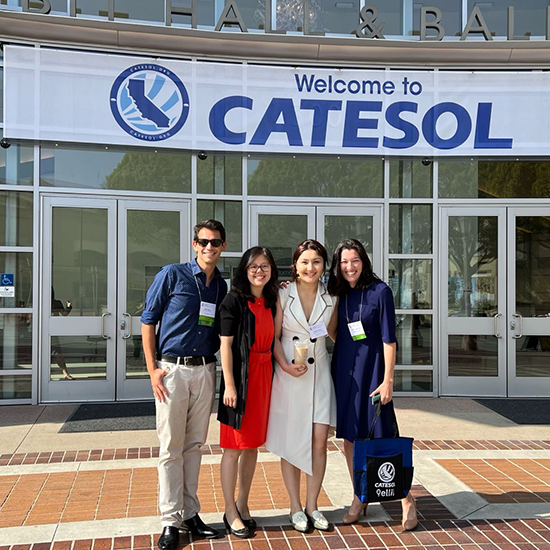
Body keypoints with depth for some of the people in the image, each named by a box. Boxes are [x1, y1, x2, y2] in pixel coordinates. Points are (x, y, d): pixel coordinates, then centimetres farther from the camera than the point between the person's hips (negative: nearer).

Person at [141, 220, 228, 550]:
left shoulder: (221, 286, 10)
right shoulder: (172, 275, -3)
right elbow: (148, 321, -2)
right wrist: (153, 369, -7)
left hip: (205, 370, 4)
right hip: (172, 369, -4)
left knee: (194, 445, 11)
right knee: (171, 448, 0)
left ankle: (190, 513, 22)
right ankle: (170, 521, 10)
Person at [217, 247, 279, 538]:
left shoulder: (271, 302, 11)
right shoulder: (234, 300, -8)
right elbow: (226, 344, -11)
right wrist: (229, 384, -16)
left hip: (264, 375, 7)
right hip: (240, 375, -6)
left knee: (253, 445, 13)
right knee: (234, 446, 0)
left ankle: (243, 505, 27)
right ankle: (230, 512, 12)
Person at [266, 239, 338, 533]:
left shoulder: (330, 297, 4)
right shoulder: (283, 295, -4)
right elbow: (274, 337, -3)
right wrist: (286, 366, -15)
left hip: (319, 372, 3)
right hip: (288, 373, -2)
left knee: (319, 440, 1)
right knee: (291, 442, 4)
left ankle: (312, 505, 16)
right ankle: (296, 507, 16)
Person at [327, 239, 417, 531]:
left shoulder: (380, 291, -8)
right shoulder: (338, 293, 6)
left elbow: (388, 339, -10)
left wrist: (388, 380, -14)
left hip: (371, 369, -5)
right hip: (343, 369, 5)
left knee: (381, 437, -3)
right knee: (349, 436, 9)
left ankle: (406, 499, 10)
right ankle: (359, 498, 23)